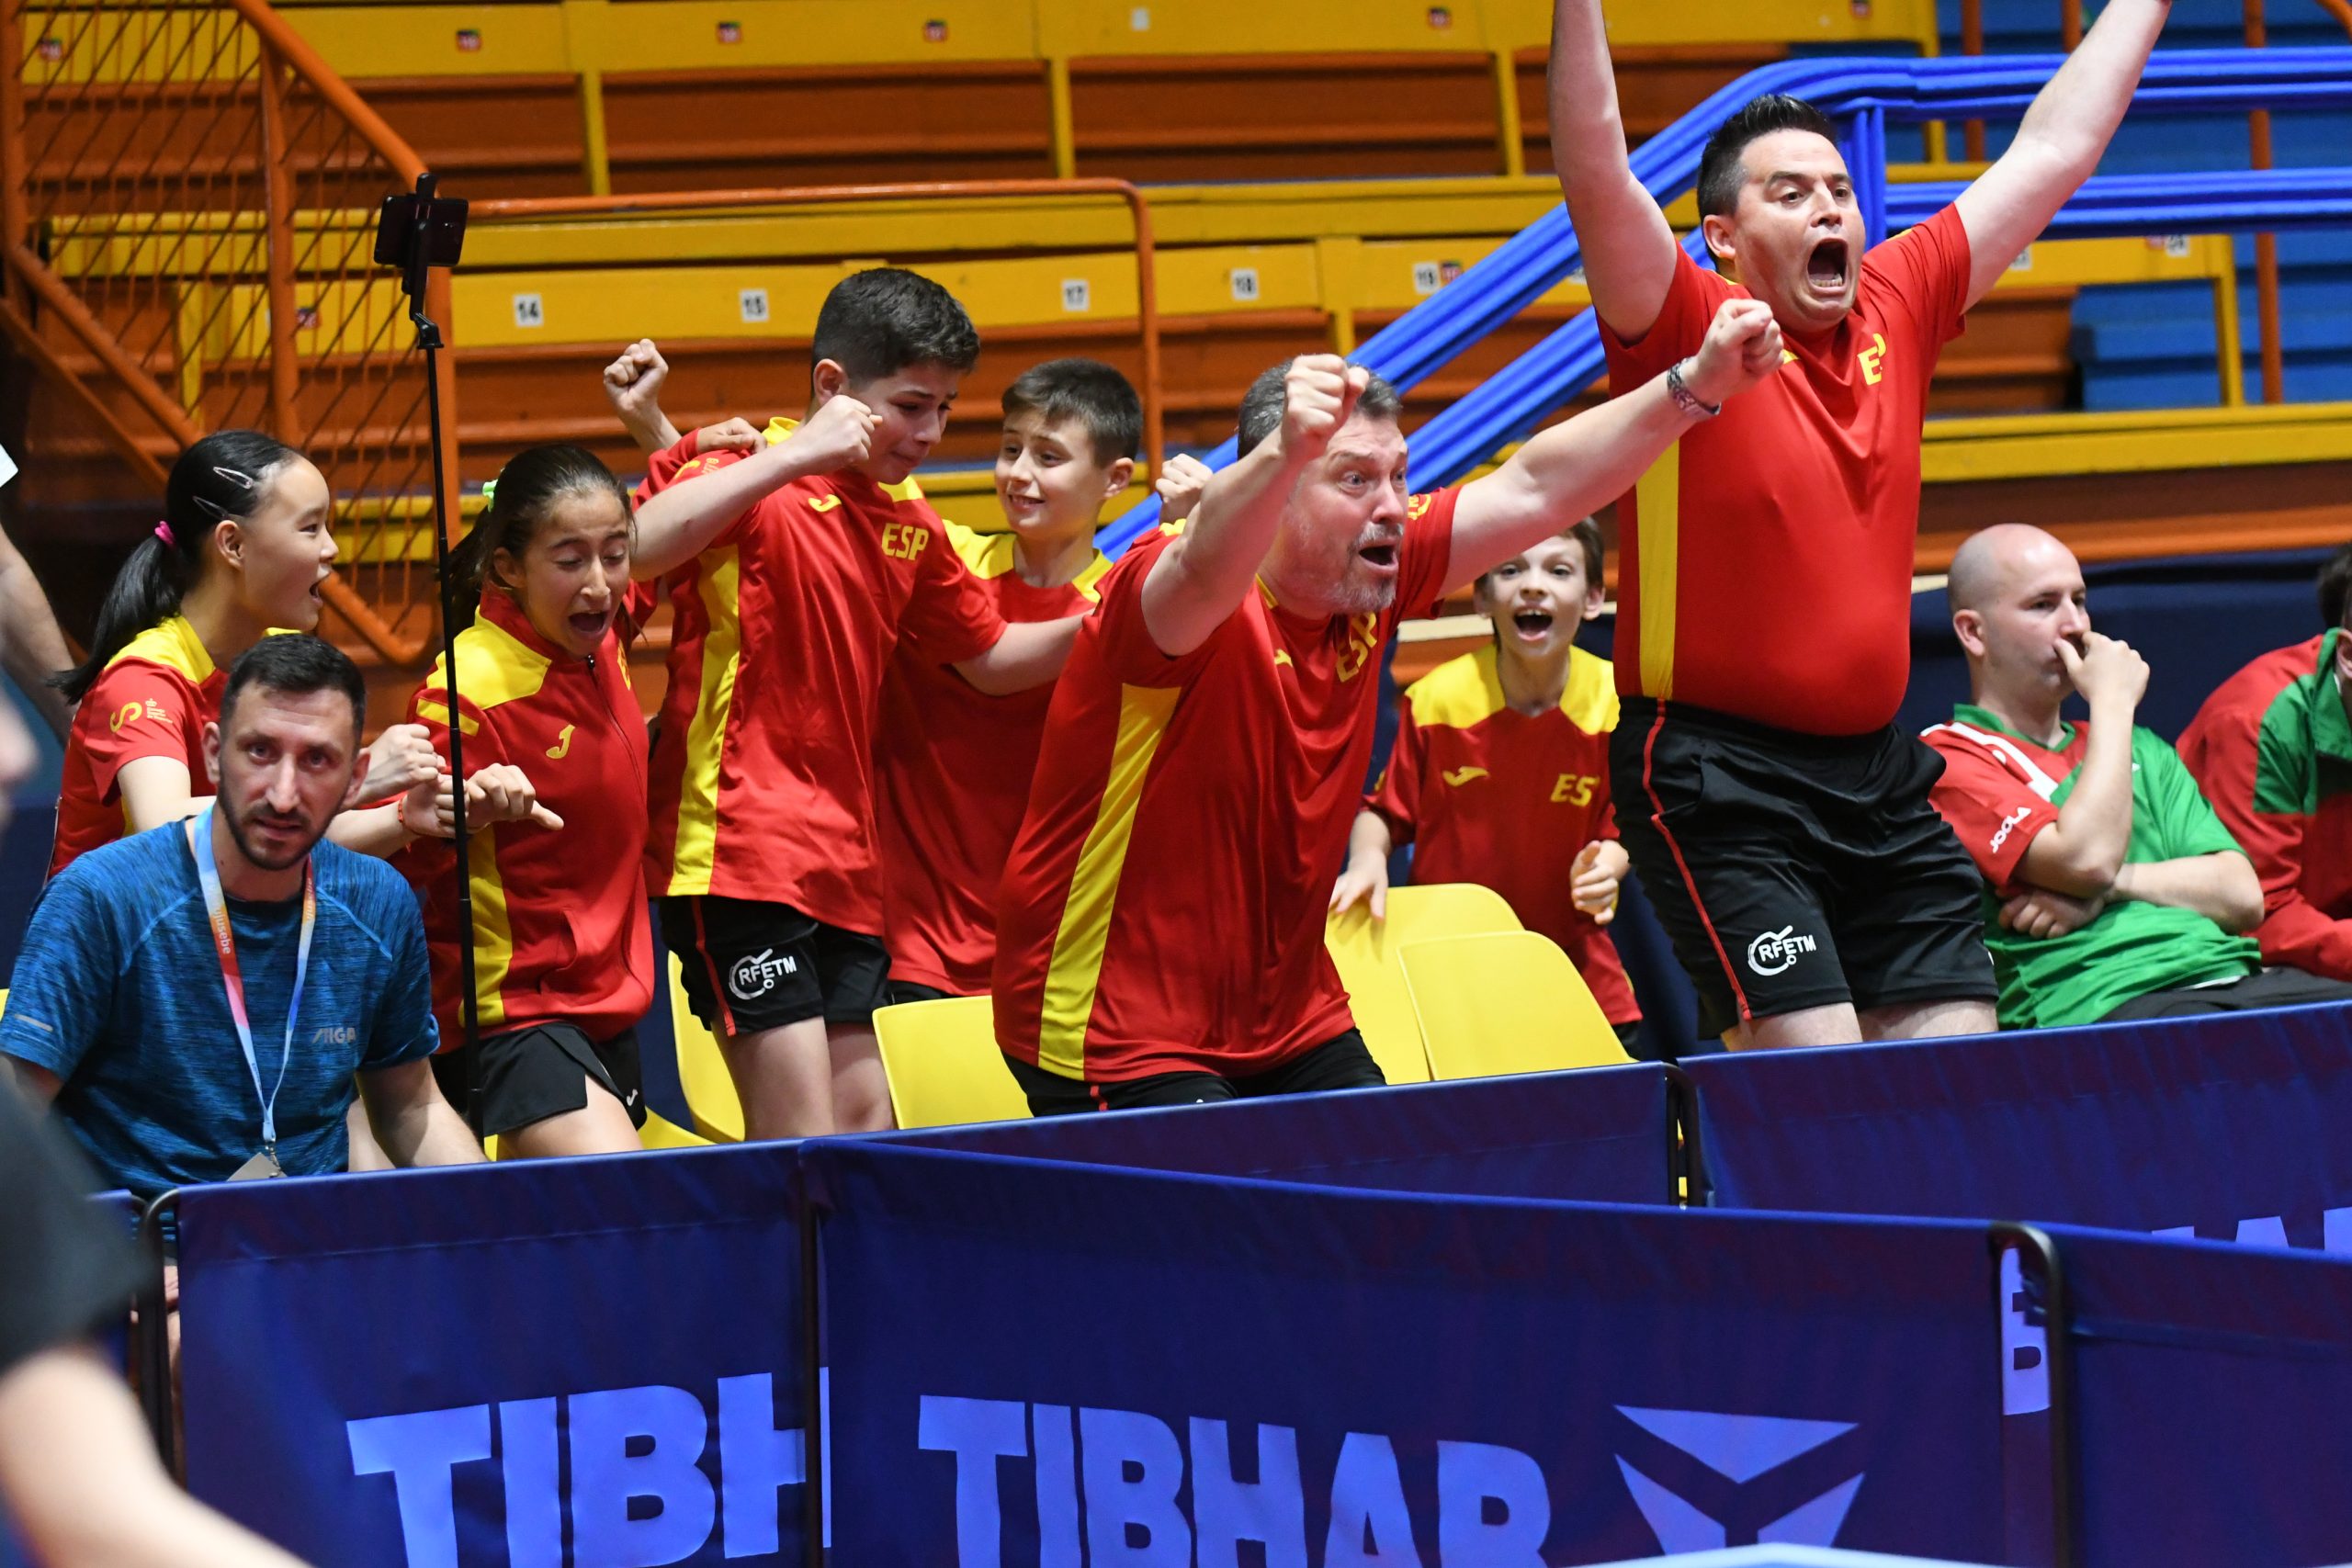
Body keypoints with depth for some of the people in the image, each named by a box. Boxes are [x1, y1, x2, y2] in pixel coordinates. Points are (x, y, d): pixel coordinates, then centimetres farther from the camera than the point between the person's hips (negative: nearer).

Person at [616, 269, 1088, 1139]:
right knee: (803, 1138, -14)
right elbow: (629, 549, -26)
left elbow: (991, 656, 27)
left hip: (842, 864, 8)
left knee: (863, 1123, 7)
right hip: (737, 851, -8)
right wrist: (791, 458, -27)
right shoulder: (746, 475, -7)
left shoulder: (911, 523, 15)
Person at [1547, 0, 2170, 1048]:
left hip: (1879, 771, 6)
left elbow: (2053, 149, 16)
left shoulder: (1895, 312, 8)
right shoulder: (1689, 330, -8)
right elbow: (1596, 176, -24)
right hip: (1719, 785, -6)